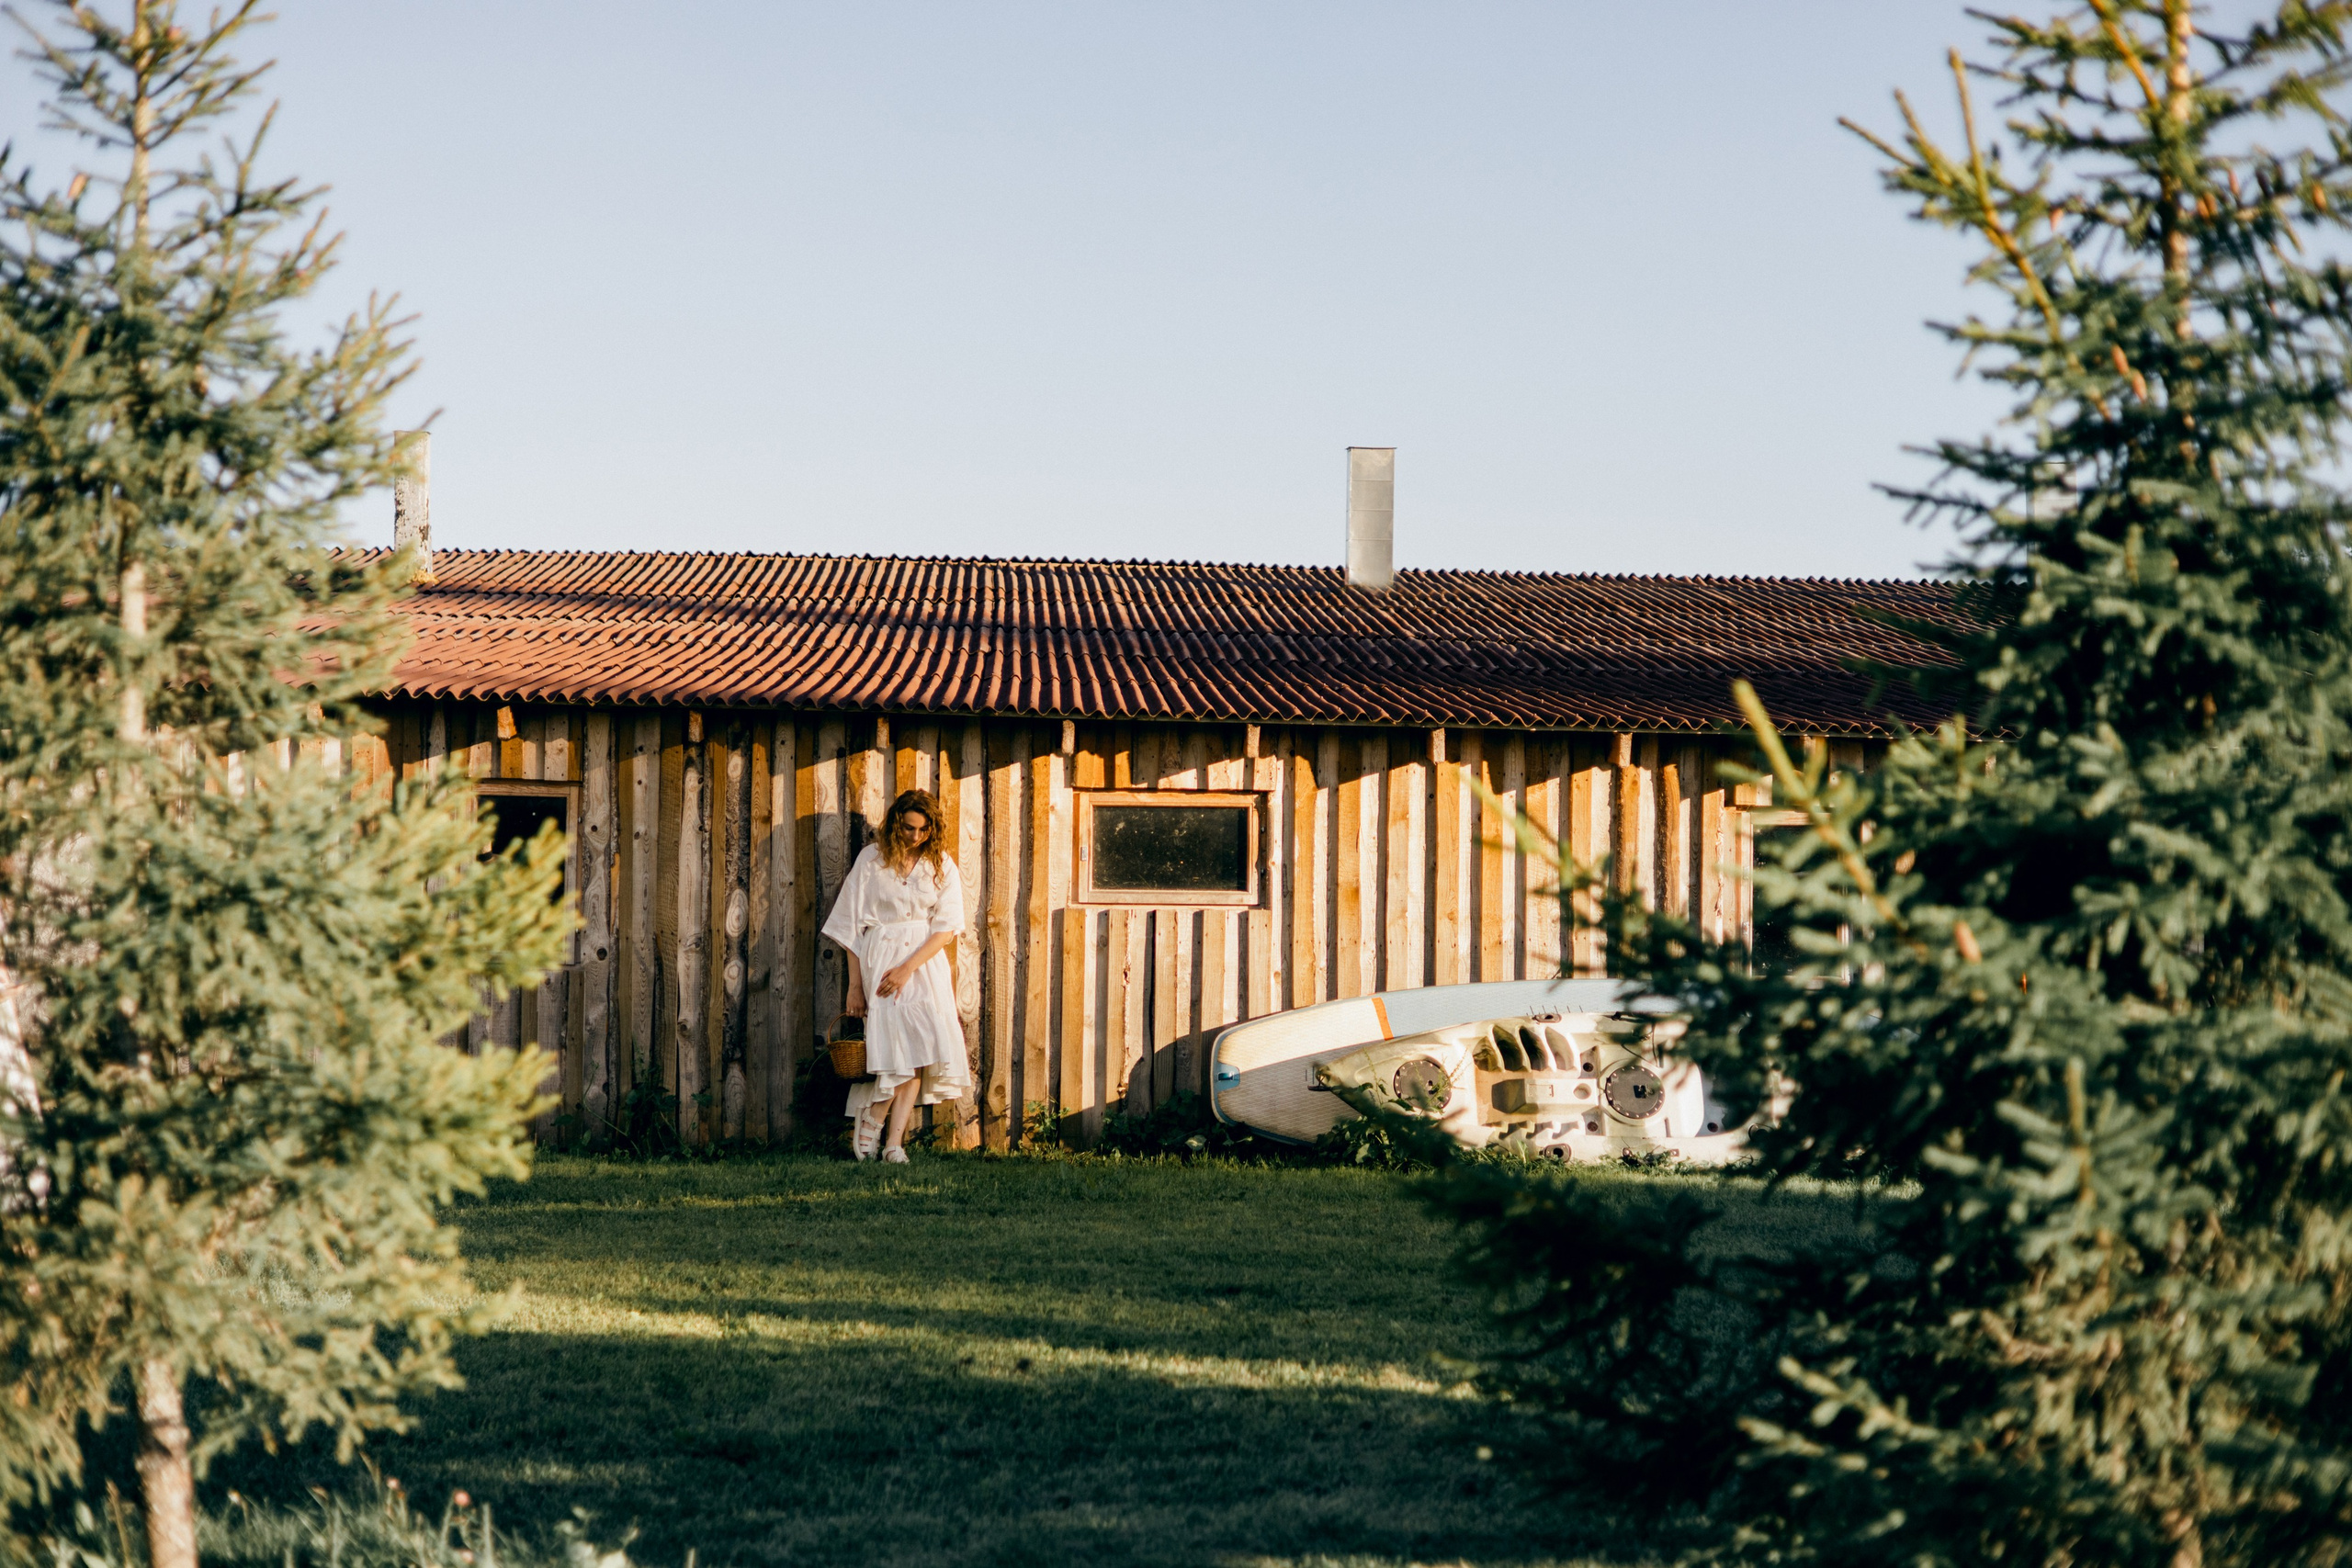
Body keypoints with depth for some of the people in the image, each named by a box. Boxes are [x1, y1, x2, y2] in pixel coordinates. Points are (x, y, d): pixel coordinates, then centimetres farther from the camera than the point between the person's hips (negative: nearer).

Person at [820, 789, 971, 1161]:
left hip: (925, 960, 2)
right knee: (899, 1045, -15)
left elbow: (946, 928, -1)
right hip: (878, 959, -2)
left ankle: (892, 1140, -11)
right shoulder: (871, 859, 2)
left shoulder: (941, 865, 5)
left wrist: (908, 968, -13)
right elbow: (852, 925, 3)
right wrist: (855, 985, -2)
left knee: (914, 1046, -11)